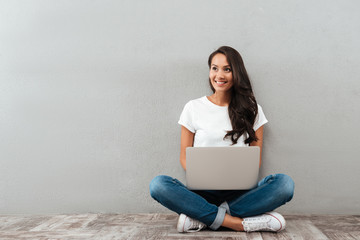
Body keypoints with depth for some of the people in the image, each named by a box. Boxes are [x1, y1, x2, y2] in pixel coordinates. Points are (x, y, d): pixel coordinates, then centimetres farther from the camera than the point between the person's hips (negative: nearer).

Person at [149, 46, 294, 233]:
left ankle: (201, 218, -24)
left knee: (285, 183, -28)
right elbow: (184, 156, 8)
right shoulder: (193, 108, 8)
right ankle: (242, 223, -27)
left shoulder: (252, 110, 10)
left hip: (240, 192, 1)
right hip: (202, 192, 0)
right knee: (158, 184, -29)